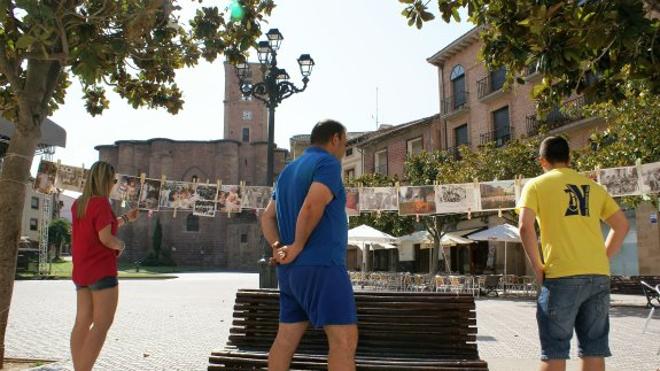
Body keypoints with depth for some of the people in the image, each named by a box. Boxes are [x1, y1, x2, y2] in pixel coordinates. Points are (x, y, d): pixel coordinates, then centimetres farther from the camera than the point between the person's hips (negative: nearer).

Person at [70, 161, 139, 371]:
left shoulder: (78, 204, 11)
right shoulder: (101, 202, -15)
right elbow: (105, 237, -20)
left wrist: (126, 218, 27)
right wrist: (121, 245, -1)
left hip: (81, 271, 9)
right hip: (101, 270, -9)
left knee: (83, 322, 9)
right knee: (103, 323, -7)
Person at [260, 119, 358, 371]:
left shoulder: (288, 171, 20)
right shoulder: (328, 162, -6)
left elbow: (267, 217, 17)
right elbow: (313, 206, -23)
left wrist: (278, 247, 2)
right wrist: (298, 246, -13)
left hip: (291, 269, 9)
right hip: (320, 264, -9)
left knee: (286, 339, 11)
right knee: (344, 338, -9)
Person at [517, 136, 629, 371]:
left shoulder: (536, 185, 2)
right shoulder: (593, 186, 16)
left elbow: (525, 227, -11)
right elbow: (621, 225, 16)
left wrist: (537, 266, -2)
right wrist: (601, 260, 17)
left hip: (561, 275, -4)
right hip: (599, 275, 5)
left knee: (554, 350, 3)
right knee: (594, 348, 11)